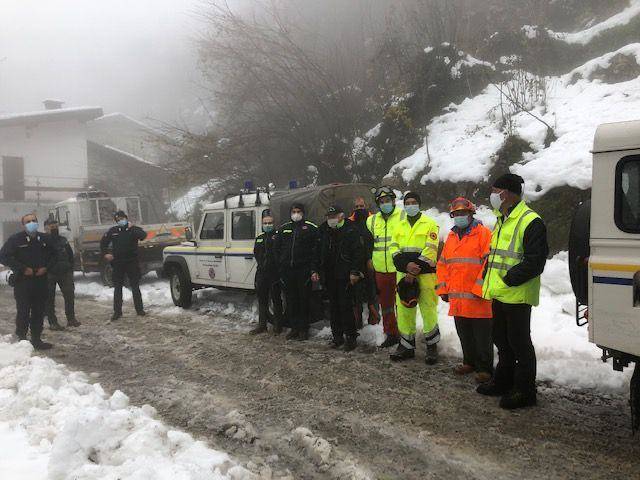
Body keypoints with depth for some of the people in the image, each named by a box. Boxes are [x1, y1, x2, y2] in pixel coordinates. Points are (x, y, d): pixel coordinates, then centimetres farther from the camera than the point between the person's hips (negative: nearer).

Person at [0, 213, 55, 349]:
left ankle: (36, 339, 17)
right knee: (23, 312, -4)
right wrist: (23, 269, -13)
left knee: (39, 312, 8)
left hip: (41, 281, 4)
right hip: (22, 282, -4)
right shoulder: (15, 239, -4)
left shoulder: (44, 239, 9)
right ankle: (21, 339, 7)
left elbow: (53, 256, 19)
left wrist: (46, 267, -1)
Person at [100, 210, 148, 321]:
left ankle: (139, 309, 13)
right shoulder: (113, 231, 5)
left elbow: (143, 235, -22)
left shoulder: (133, 229, -2)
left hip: (132, 262, -2)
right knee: (117, 288, 6)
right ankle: (117, 311, 13)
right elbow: (103, 242, 16)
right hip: (117, 263, 2)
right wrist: (105, 254, 3)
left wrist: (131, 228, -24)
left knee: (135, 287, 5)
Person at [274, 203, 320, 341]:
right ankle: (294, 328, 17)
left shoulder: (311, 228, 2)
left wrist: (314, 271, -11)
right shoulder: (283, 229, 14)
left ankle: (304, 329, 9)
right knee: (290, 300, 8)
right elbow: (277, 249, 16)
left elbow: (316, 251, -4)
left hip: (304, 271, -4)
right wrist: (280, 267, 7)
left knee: (304, 300, 0)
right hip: (287, 271, 4)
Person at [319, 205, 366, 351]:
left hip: (346, 277, -6)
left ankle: (350, 337, 3)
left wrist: (355, 272, -14)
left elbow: (359, 252, -9)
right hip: (329, 276, 6)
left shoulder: (351, 230, -5)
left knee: (346, 306, -6)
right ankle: (337, 336, 19)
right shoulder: (324, 231, 12)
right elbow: (317, 253, 18)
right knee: (334, 307, 10)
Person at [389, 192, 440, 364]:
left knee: (428, 309, -5)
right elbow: (394, 248, 6)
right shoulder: (400, 226, 15)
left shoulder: (430, 224, 0)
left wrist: (414, 271, -13)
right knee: (404, 309, 6)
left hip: (424, 274, -4)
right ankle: (406, 345, 15)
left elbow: (430, 250, -8)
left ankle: (432, 346, 7)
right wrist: (406, 265, -12)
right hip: (403, 274, 5)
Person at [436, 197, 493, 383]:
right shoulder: (451, 237, 16)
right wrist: (443, 289, 10)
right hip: (457, 299, 7)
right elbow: (442, 264, 19)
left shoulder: (483, 233, -6)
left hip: (478, 298, -6)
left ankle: (485, 368, 13)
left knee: (482, 336, 2)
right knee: (464, 334, 16)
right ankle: (470, 362, 31)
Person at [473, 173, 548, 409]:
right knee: (502, 340, 19)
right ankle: (503, 381, 33)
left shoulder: (531, 222, -15)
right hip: (500, 294, 9)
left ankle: (525, 391, 11)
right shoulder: (501, 221, 15)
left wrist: (506, 281, -20)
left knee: (519, 343, 0)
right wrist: (486, 279, 12)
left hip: (517, 295, -9)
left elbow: (534, 262, -20)